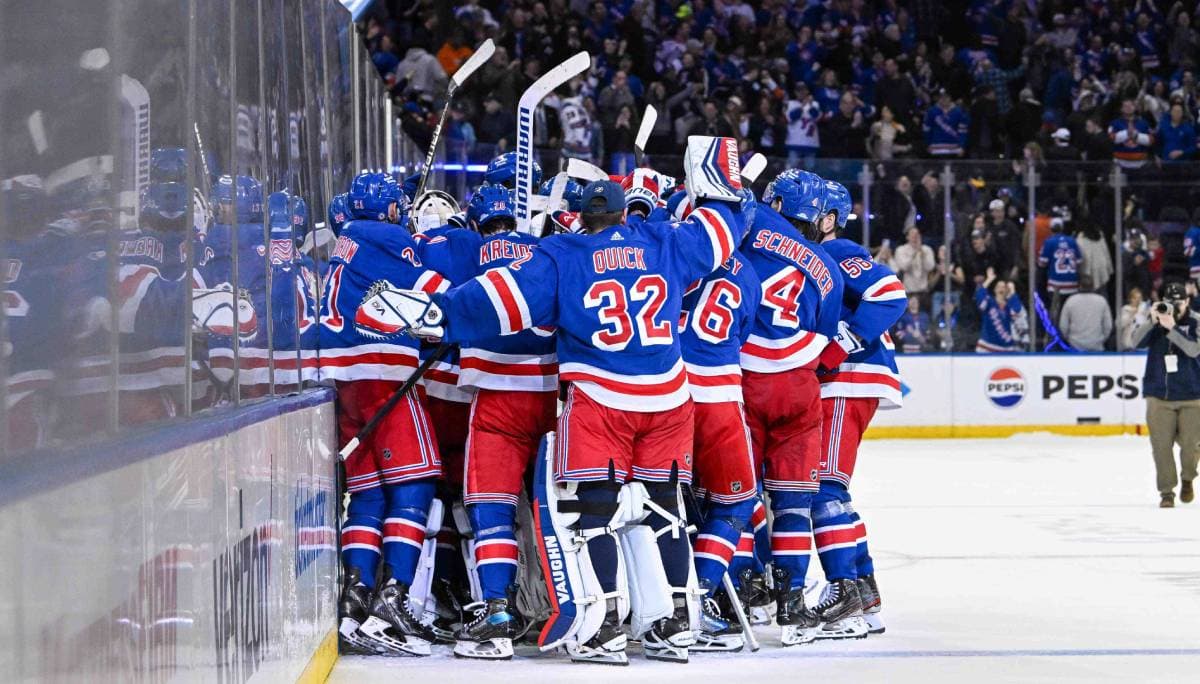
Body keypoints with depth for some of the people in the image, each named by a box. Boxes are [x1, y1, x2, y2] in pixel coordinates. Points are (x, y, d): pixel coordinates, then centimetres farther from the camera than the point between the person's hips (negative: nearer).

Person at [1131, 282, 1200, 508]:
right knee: (1161, 445, -3)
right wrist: (1152, 321, -24)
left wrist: (1171, 328, -27)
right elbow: (1137, 341, -10)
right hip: (1159, 395, 1)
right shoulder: (1155, 319, 2)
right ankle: (1166, 491, 7)